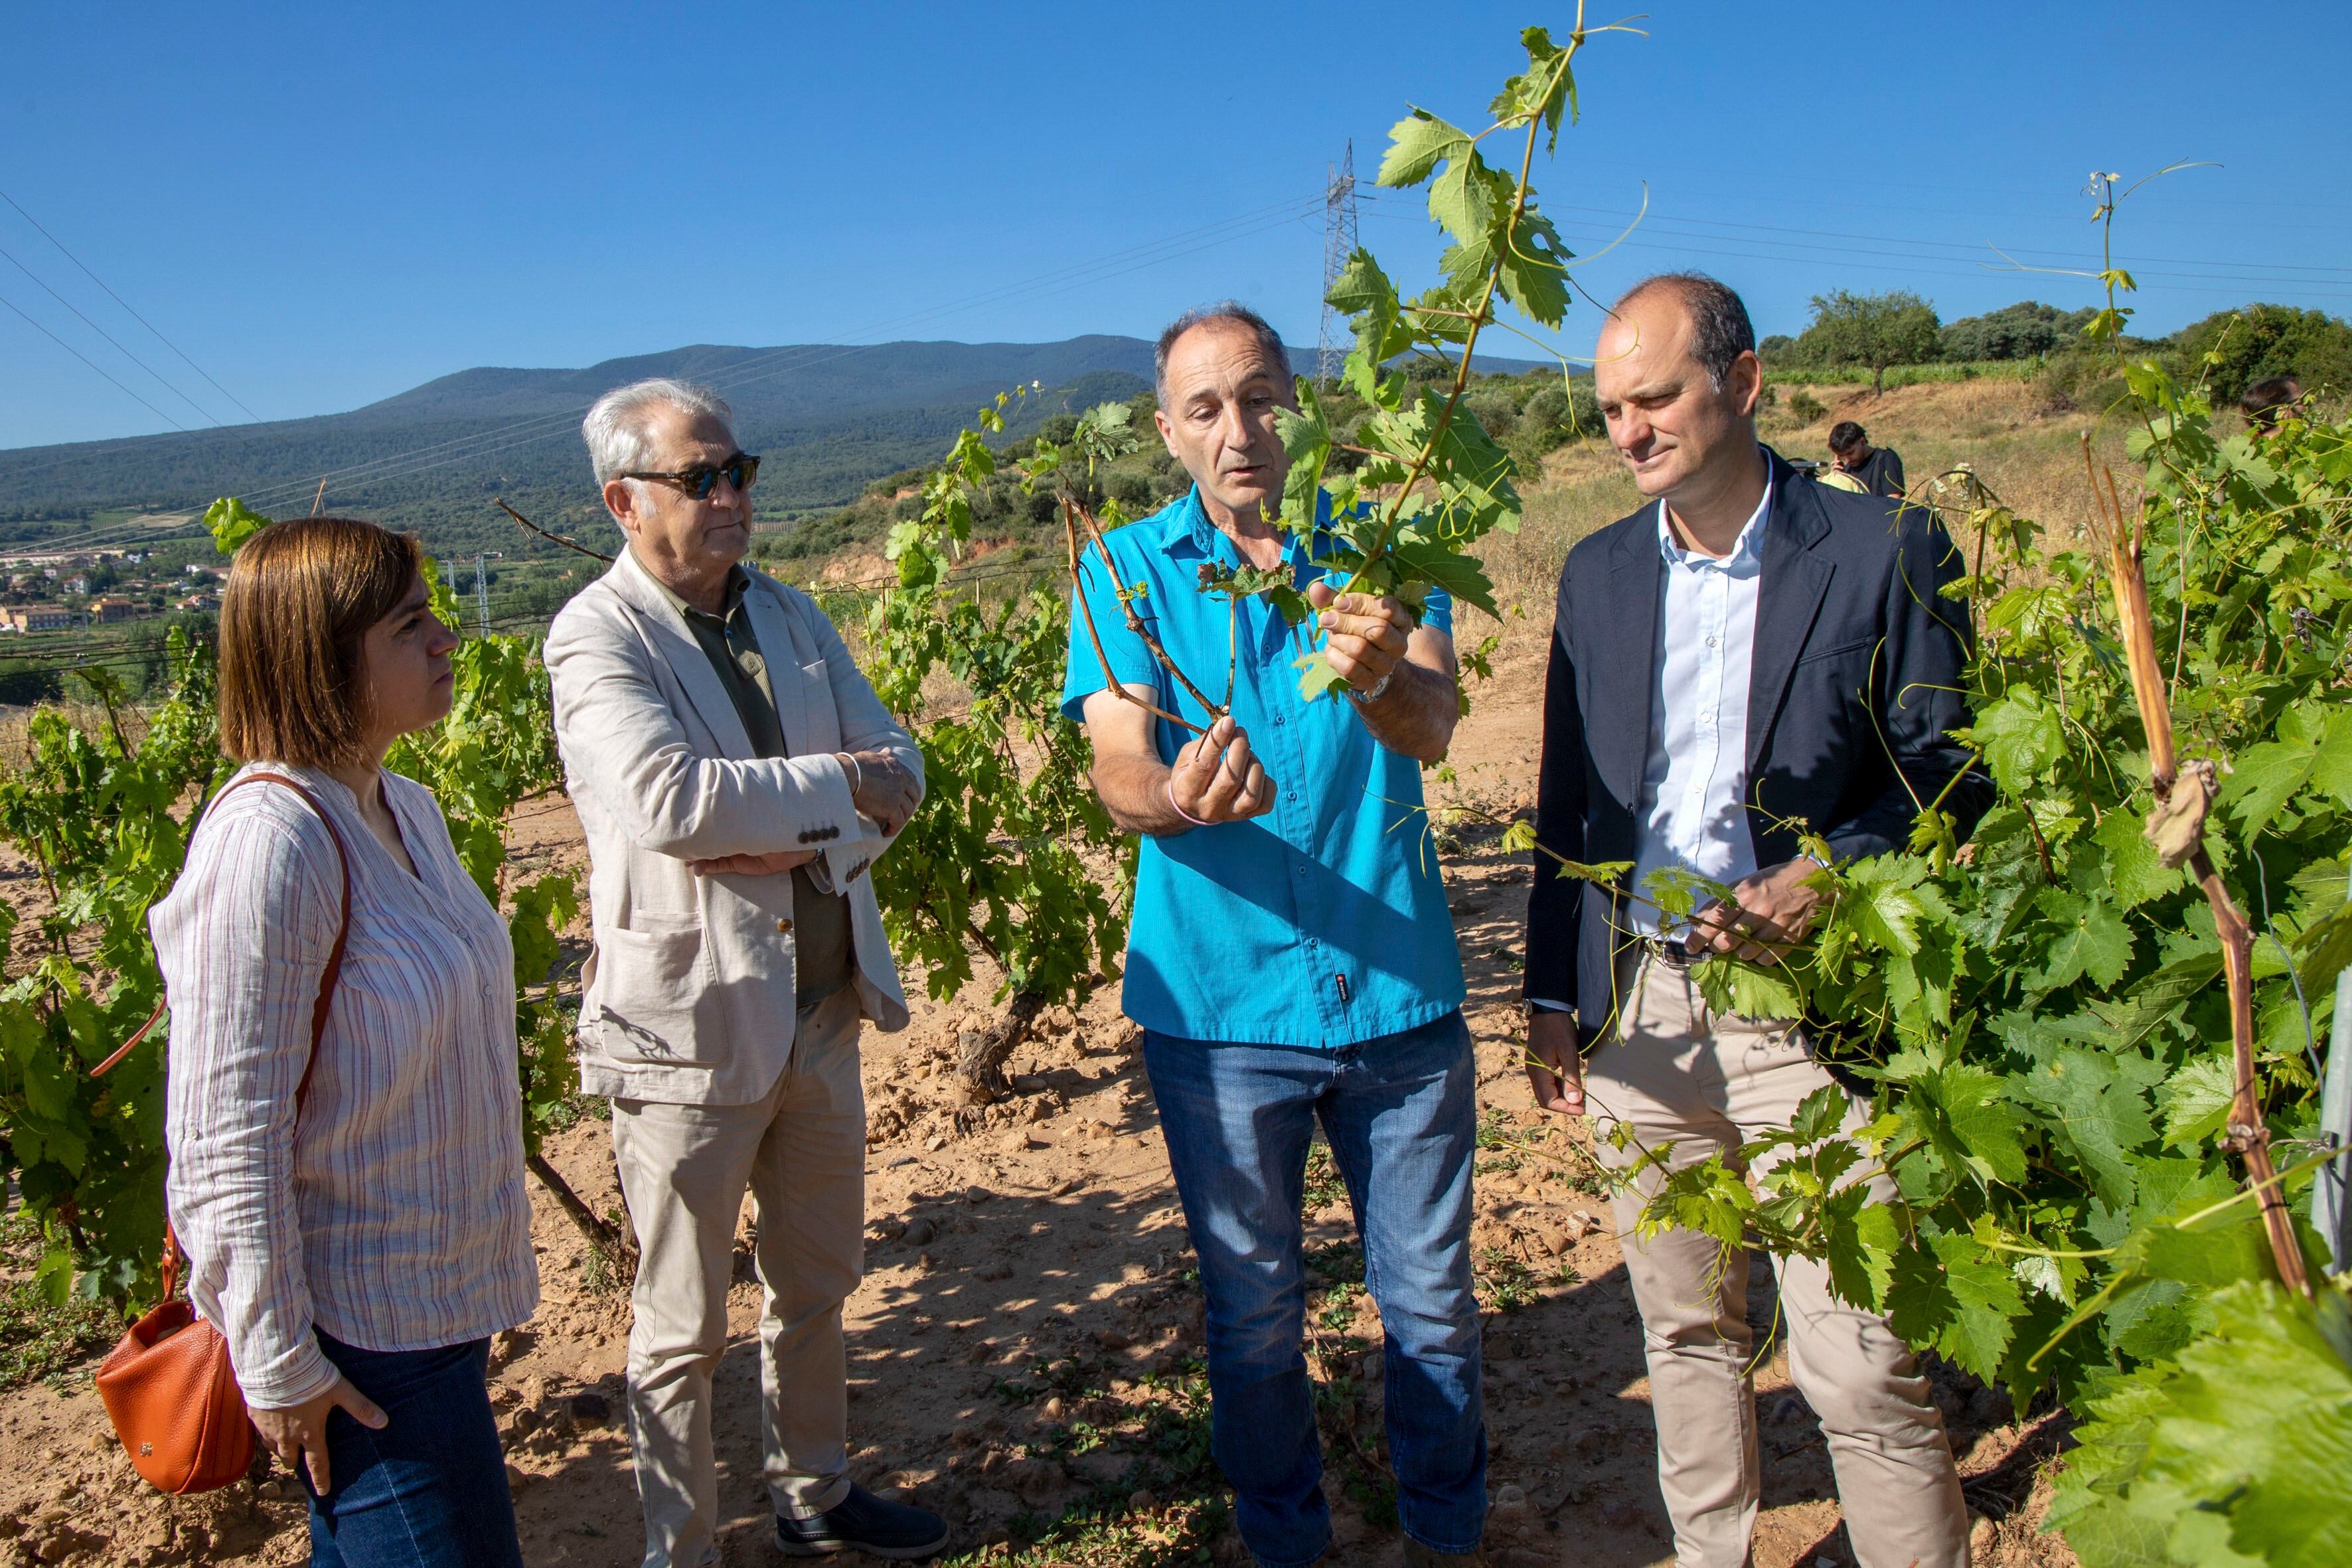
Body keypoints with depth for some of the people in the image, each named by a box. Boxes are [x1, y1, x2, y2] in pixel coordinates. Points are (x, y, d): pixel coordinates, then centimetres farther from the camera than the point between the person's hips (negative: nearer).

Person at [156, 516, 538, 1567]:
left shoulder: (407, 810, 4)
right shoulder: (271, 841, -24)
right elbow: (226, 1136, -23)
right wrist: (278, 1364, -17)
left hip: (432, 1296, 8)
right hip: (355, 1326, -8)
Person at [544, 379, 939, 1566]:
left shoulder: (789, 614, 11)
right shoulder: (598, 637, -11)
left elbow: (897, 768, 6)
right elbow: (668, 800, -27)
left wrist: (800, 840, -13)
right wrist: (835, 785, -15)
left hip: (824, 1006, 7)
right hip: (691, 1023, -7)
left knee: (816, 1287, 22)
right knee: (683, 1328, 8)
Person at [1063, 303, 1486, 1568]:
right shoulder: (1126, 572, 0)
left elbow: (1433, 727, -16)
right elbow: (1119, 777, -11)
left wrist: (1379, 676, -40)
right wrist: (1180, 797, -35)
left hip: (1395, 986, 1)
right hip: (1220, 1000, 0)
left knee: (1431, 1298, 12)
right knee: (1252, 1310, 13)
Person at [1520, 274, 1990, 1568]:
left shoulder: (1885, 551, -4)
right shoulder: (1597, 573, 9)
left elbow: (1948, 772, -1)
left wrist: (1825, 878, -19)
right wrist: (1552, 994, 11)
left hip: (1811, 1009, -4)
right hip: (1639, 1007, 4)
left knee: (1862, 1373, -4)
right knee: (1686, 1334, 16)